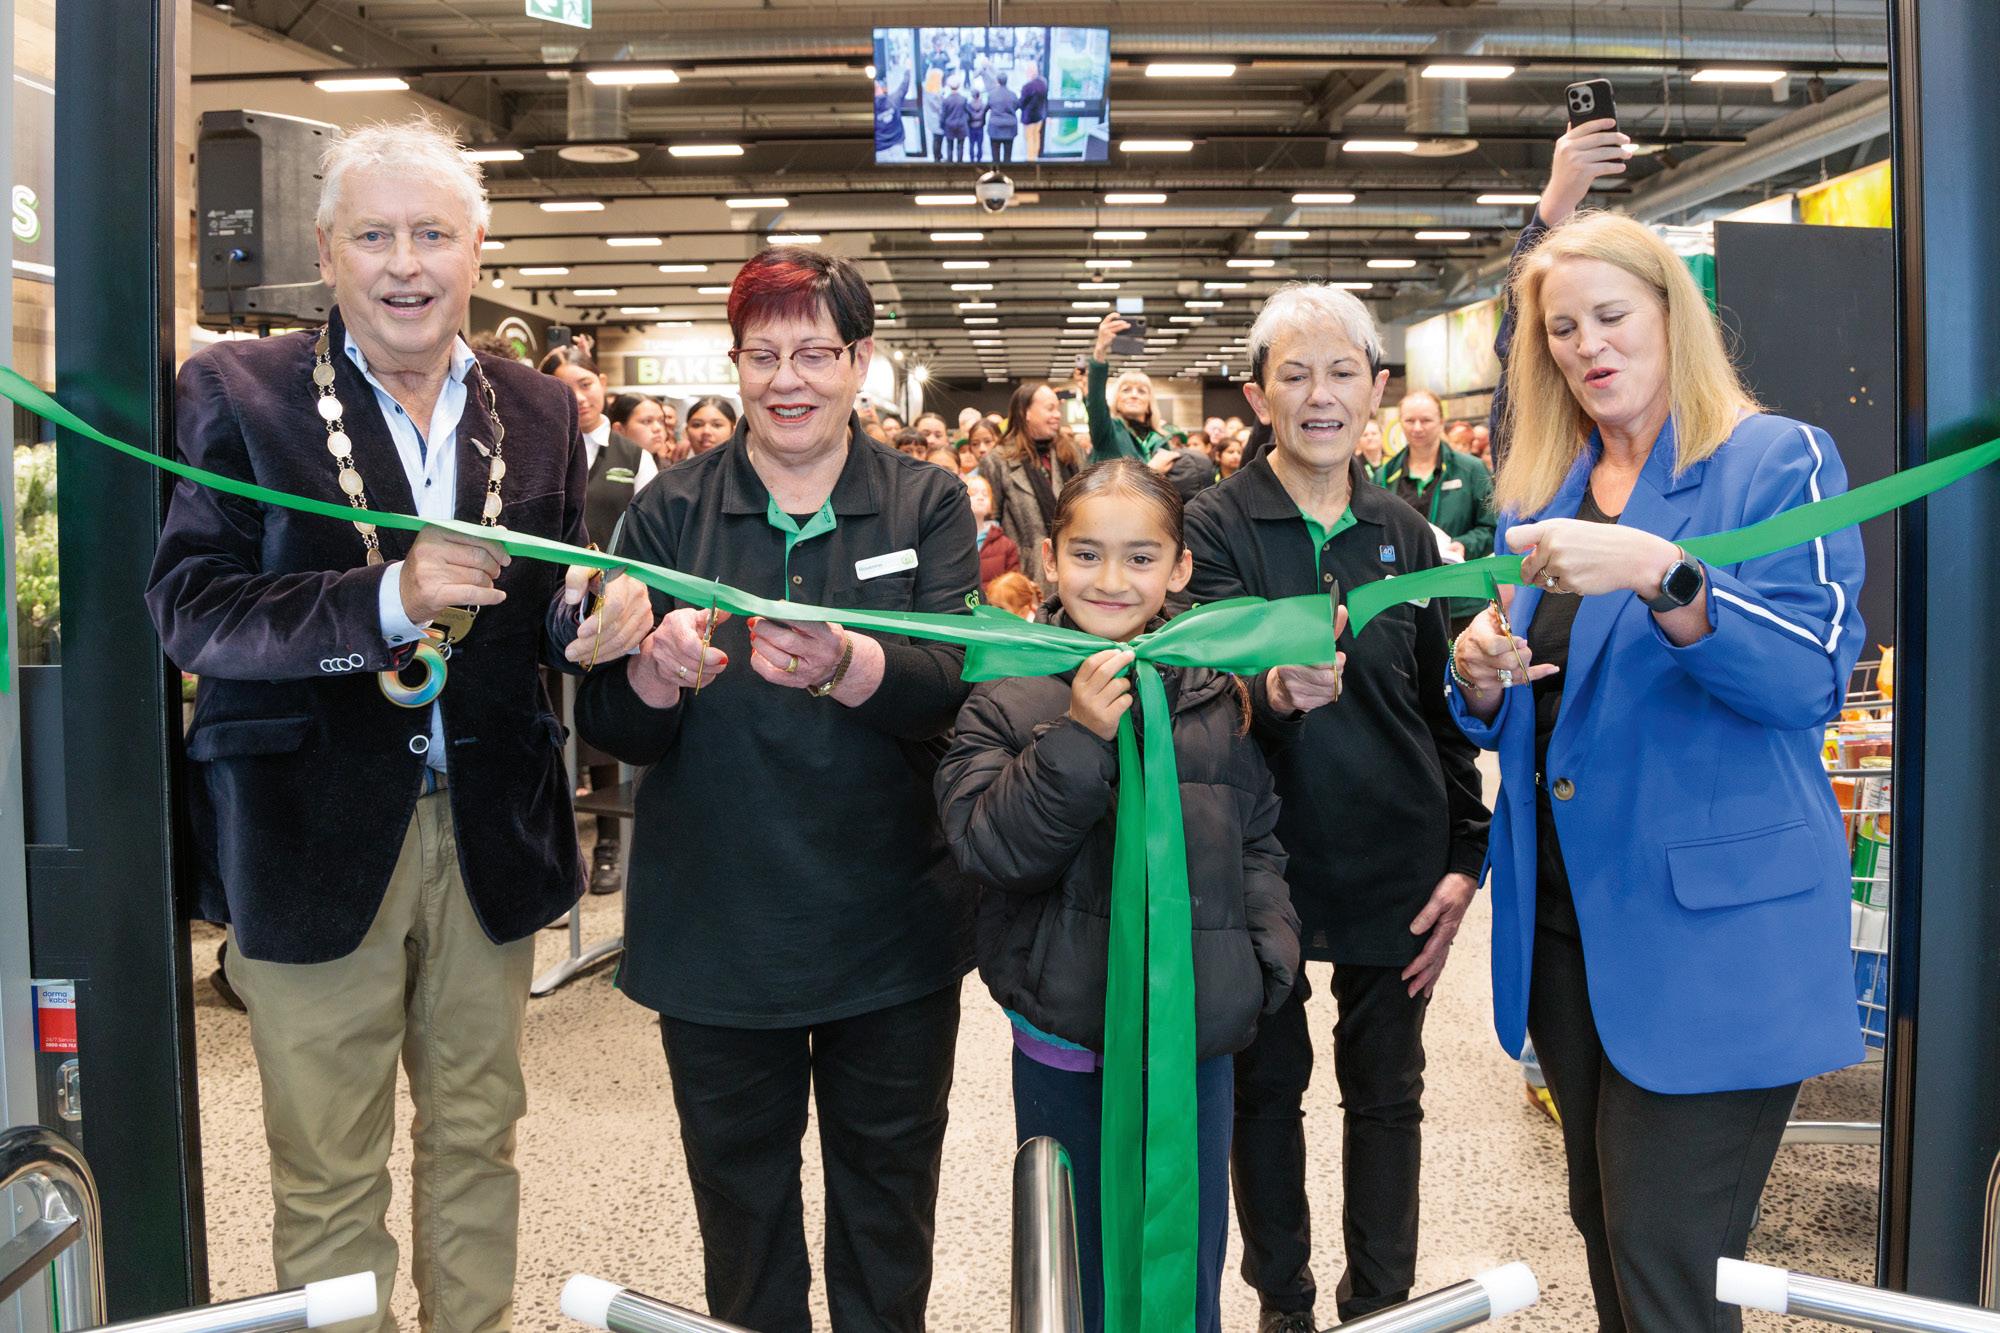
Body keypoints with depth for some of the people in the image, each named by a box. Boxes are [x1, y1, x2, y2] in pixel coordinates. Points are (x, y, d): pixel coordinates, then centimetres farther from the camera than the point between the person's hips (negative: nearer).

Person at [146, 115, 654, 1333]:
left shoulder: (542, 410, 6)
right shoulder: (238, 392, -5)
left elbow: (550, 617, 8)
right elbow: (188, 609, -12)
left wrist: (594, 620, -16)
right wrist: (386, 600, -26)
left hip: (490, 832, 4)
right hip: (315, 834, -3)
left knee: (477, 1136, 18)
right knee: (328, 1173, 10)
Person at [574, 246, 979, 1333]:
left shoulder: (926, 504, 0)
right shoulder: (670, 511, 1)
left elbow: (959, 683, -14)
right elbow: (604, 724, -4)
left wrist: (842, 665, -35)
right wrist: (654, 672, -27)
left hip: (892, 933, 0)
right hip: (718, 935, 1)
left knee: (888, 1203, 16)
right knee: (740, 1202, 16)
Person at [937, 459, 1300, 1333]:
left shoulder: (1218, 695, 1)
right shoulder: (1007, 694, -7)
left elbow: (1257, 842, 8)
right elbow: (986, 845, -17)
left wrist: (1267, 959, -5)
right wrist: (1080, 737, -26)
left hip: (1196, 1038, 2)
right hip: (1063, 1043, -2)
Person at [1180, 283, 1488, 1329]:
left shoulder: (1403, 533, 5)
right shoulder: (1217, 525, -6)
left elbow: (1440, 704, 8)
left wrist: (1463, 857, 2)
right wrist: (1273, 689, -41)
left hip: (1395, 864, 3)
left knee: (1386, 1094, 13)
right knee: (1266, 1085, 12)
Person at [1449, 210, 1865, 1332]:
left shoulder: (1779, 460, -4)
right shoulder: (1538, 497, 12)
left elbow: (1813, 675, -18)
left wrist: (1658, 572, -31)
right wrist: (1480, 676, -8)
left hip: (1713, 917, -6)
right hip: (1567, 913, 6)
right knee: (1605, 1230, 17)